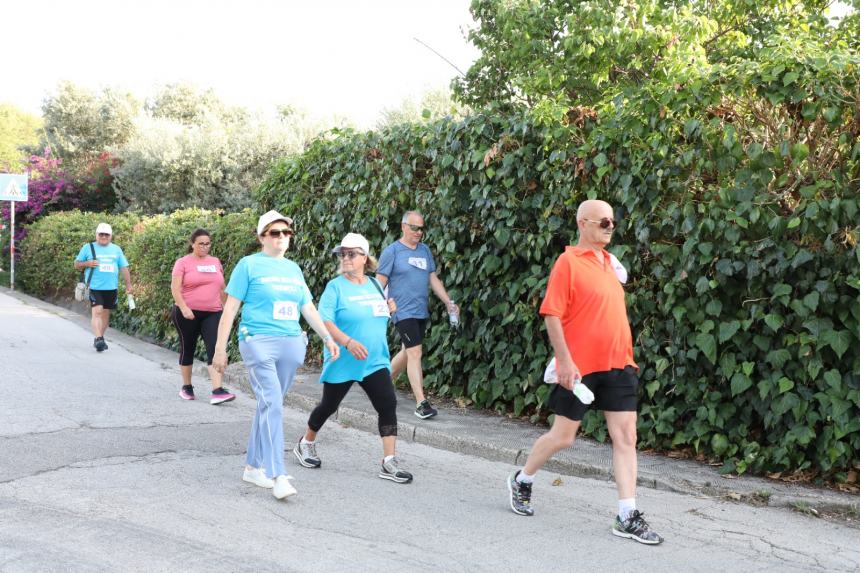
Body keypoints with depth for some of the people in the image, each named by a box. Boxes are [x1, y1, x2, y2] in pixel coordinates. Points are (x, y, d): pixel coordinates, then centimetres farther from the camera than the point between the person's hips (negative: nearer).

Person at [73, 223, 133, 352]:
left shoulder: (116, 249, 12)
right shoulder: (88, 248, 4)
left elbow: (124, 268, 12)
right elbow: (76, 265, 8)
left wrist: (128, 284, 4)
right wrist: (87, 263, -13)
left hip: (111, 288, 3)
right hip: (94, 287, -3)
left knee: (106, 313, 9)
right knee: (97, 312, -16)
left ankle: (100, 338, 23)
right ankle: (98, 339, -22)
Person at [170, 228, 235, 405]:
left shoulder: (215, 262, 11)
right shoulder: (183, 262, -2)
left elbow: (221, 288, 19)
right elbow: (175, 288, -10)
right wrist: (184, 308, -22)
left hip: (213, 313, 3)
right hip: (188, 314, -3)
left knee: (214, 349, -10)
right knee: (187, 349, 9)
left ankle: (217, 391, -17)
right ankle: (186, 387, 26)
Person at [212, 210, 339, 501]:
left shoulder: (293, 269, 16)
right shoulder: (249, 265, 0)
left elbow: (308, 308, 21)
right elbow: (230, 307, 0)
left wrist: (327, 337, 12)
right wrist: (220, 349, -4)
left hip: (291, 345, 5)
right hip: (259, 343, -5)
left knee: (269, 404, 10)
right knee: (272, 404, -15)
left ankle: (253, 466, 22)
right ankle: (277, 476, -16)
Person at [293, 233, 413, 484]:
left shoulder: (375, 285, 8)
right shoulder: (335, 287, -9)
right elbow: (324, 321, -18)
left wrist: (389, 310, 0)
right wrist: (348, 342, -31)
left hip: (375, 361, 4)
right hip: (342, 362, -4)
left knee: (388, 405, -9)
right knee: (328, 406, 12)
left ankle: (389, 463, -6)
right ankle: (306, 444, 38)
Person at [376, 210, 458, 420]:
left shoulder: (425, 250, 12)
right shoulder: (392, 251, -6)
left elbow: (433, 279, 16)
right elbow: (380, 283, -6)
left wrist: (449, 302, 9)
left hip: (421, 312, 7)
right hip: (404, 312, -7)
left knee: (407, 352, 15)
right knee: (415, 353, -12)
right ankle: (421, 403, -12)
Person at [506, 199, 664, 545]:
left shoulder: (607, 261, 13)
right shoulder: (569, 262, -11)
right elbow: (551, 315, -14)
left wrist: (626, 355, 18)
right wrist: (565, 361, -19)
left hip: (618, 364, 7)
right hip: (579, 367, -7)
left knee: (626, 437, 0)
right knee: (563, 436, 6)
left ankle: (627, 518, 4)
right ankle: (522, 480, 31)